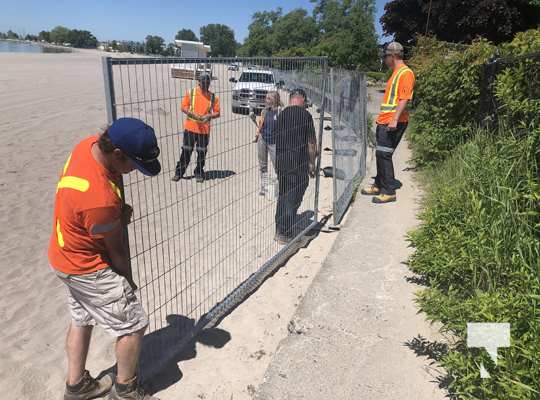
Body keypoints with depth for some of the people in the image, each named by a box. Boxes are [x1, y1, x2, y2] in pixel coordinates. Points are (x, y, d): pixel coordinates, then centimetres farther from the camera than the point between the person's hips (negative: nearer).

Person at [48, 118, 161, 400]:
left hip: (66, 254, 10)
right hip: (87, 268, -10)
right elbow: (116, 249, -21)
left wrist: (120, 210, -11)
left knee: (82, 319, 25)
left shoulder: (91, 143, -13)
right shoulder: (99, 200, -38)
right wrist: (128, 280, -3)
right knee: (134, 324, 5)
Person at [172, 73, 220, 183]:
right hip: (190, 127, -1)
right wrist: (193, 114, -16)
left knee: (202, 152, 6)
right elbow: (183, 107, 0)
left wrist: (209, 116, -14)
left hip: (204, 129, 1)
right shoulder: (190, 93, 2)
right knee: (186, 151, 3)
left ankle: (199, 174, 20)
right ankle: (179, 172, 15)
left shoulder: (213, 97, 5)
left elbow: (217, 113, 6)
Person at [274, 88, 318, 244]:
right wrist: (312, 163, 2)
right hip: (298, 163, -6)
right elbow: (311, 142, -7)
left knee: (283, 195, 17)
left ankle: (279, 230, 24)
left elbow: (277, 138, 13)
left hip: (281, 161, 6)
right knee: (293, 197, 1)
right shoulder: (305, 115, -8)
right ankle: (285, 233, 4)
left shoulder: (281, 114, 8)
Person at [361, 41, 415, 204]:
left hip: (393, 122, -10)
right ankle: (379, 185, 26)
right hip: (385, 121, 10)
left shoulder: (406, 73, -10)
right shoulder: (395, 73, 20)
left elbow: (404, 99, -20)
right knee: (380, 154, 14)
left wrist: (394, 119, -27)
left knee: (384, 154, -11)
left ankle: (389, 192, -5)